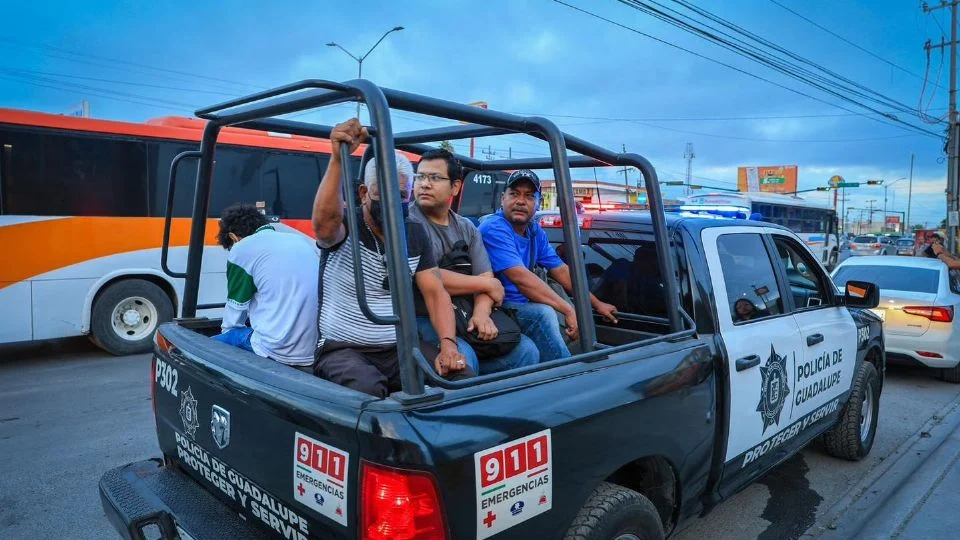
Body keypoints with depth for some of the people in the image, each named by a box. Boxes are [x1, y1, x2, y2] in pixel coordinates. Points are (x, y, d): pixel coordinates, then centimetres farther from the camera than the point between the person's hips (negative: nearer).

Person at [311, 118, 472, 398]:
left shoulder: (416, 234, 8)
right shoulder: (345, 226, -6)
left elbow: (435, 292, 2)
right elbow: (324, 220, -32)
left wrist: (448, 344, -14)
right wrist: (338, 158, -42)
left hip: (400, 347, 4)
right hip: (342, 349, -4)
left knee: (464, 376, -19)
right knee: (368, 389, -36)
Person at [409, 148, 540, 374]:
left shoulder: (467, 228, 14)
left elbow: (485, 276, 6)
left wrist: (481, 312, -18)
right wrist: (488, 284, -7)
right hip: (421, 317, -6)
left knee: (526, 351, -6)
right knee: (463, 360, -32)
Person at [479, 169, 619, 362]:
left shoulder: (535, 231, 7)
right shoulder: (494, 229, -18)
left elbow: (561, 271, 14)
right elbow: (521, 278, -28)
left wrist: (597, 304, 13)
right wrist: (569, 310, -28)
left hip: (524, 304, 9)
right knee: (543, 314, -29)